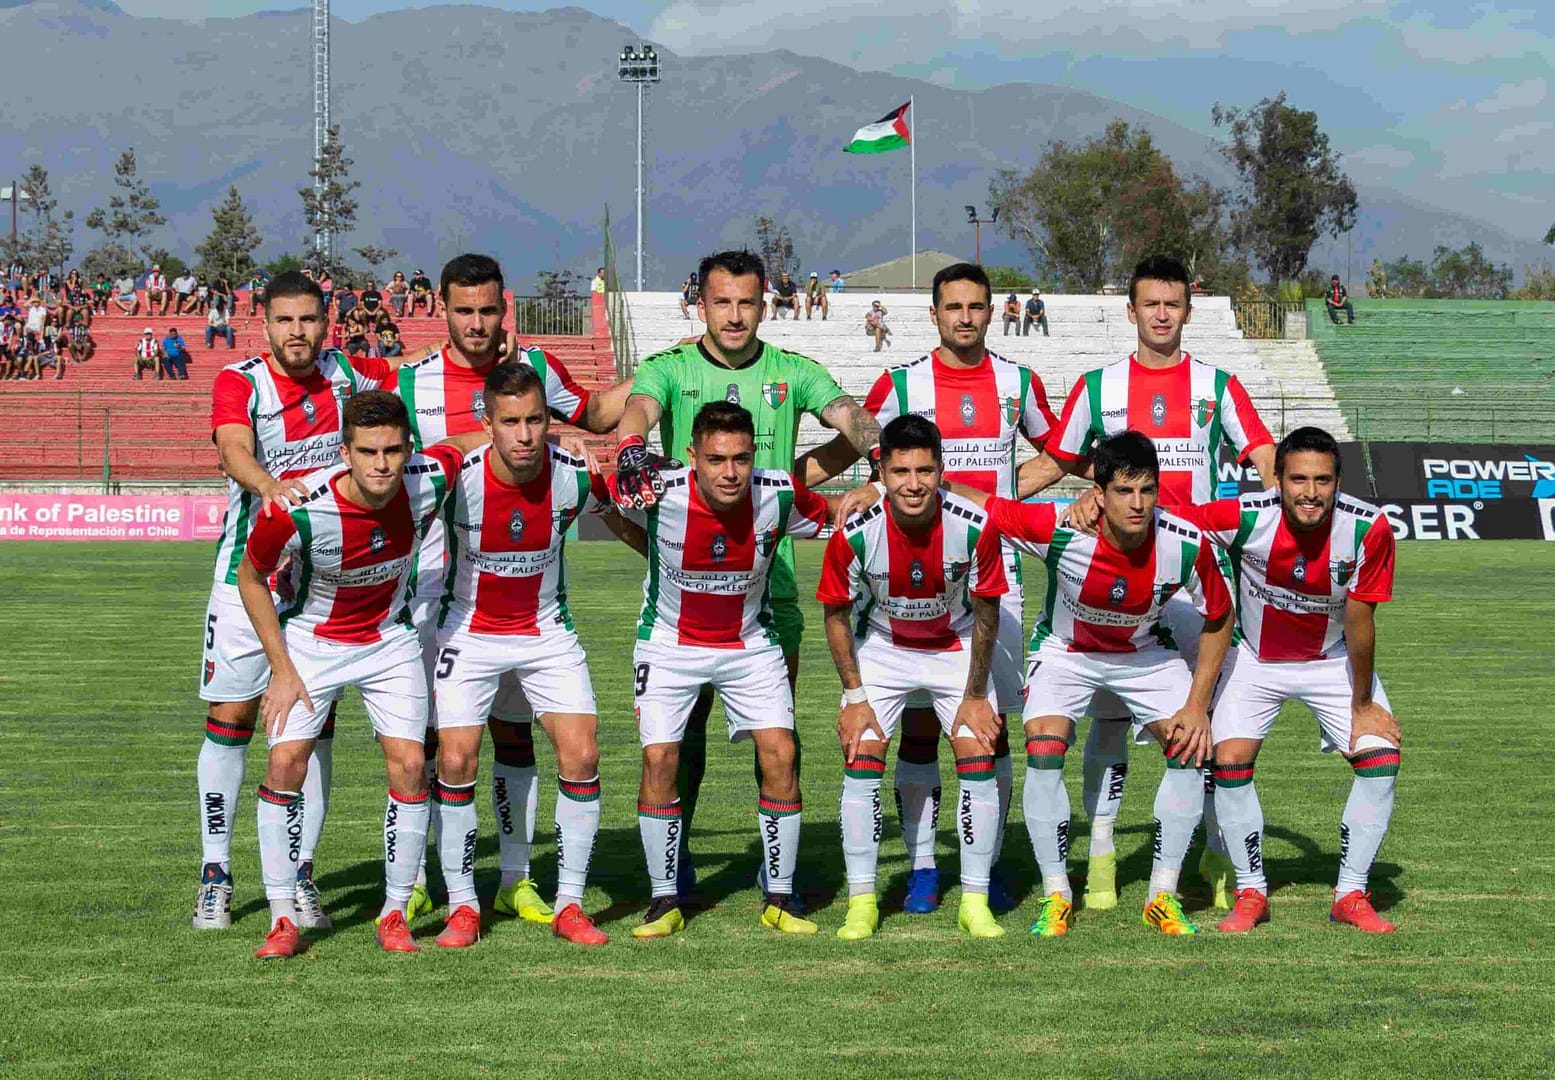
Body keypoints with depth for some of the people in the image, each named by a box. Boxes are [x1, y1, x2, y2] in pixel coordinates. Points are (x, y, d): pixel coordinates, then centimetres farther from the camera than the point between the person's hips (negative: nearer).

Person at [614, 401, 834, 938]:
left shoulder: (779, 496, -21)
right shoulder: (657, 493, -25)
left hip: (750, 643, 1)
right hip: (670, 643, -1)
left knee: (780, 753, -10)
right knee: (659, 758, -11)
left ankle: (779, 899, 3)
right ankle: (665, 901, 3)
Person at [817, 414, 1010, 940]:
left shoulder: (974, 527, -26)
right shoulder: (855, 532, -27)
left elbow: (986, 611, -11)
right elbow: (837, 613, -9)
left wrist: (975, 696, -8)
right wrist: (854, 695, -11)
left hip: (957, 648, 0)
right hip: (881, 647, 0)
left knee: (979, 760, -10)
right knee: (861, 759, -11)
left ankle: (975, 903, 1)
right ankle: (862, 902, 1)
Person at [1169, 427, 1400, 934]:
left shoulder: (1367, 529, -27)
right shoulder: (1245, 517, -29)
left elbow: (1359, 621, -18)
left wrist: (1362, 705, -10)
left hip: (1335, 659, 1)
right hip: (1255, 658, -1)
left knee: (1381, 757, -12)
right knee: (1230, 759, -15)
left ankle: (1350, 895, 3)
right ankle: (1250, 893, 4)